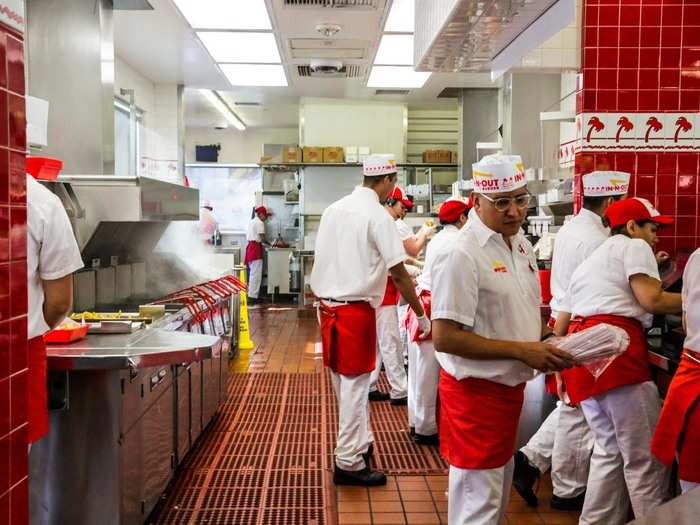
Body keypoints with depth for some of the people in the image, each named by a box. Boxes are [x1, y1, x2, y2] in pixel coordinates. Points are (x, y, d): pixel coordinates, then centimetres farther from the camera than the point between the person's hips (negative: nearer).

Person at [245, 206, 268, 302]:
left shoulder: (252, 221, 19)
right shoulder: (260, 223, -10)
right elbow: (262, 238, -15)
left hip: (250, 246, 10)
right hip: (256, 248, -10)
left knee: (252, 272, 15)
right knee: (256, 273, -7)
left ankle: (251, 293, 19)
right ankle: (253, 295, -7)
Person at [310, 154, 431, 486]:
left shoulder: (334, 209, 9)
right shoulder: (378, 217, -13)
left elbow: (322, 261, 12)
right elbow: (399, 275, -12)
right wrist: (422, 316, -3)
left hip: (328, 307, 8)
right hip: (356, 311, -8)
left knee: (346, 384, 18)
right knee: (354, 386, 2)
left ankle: (360, 443, 34)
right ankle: (348, 464, 11)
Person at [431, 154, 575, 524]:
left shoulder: (520, 243, 5)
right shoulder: (462, 254, -22)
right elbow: (444, 338, -25)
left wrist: (547, 342, -1)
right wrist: (521, 350, -24)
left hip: (511, 386, 9)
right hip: (477, 392, -8)